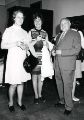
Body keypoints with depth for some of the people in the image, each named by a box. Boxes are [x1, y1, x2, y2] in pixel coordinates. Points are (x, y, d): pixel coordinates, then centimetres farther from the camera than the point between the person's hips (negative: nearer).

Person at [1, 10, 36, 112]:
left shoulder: (24, 32, 14)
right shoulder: (8, 30, 0)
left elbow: (29, 46, 11)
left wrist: (37, 57, -4)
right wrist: (15, 44, -17)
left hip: (23, 60, 5)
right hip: (13, 60, -4)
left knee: (21, 82, 10)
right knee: (13, 84, -1)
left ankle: (19, 102, 25)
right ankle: (11, 103, 20)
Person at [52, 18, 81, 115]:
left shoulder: (75, 34, -1)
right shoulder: (58, 36, 21)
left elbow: (77, 49, -11)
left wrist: (61, 52, -17)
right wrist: (53, 51, 5)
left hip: (67, 64, -7)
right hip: (57, 64, 7)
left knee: (67, 85, -4)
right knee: (59, 83, 15)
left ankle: (68, 106, 8)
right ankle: (62, 101, 33)